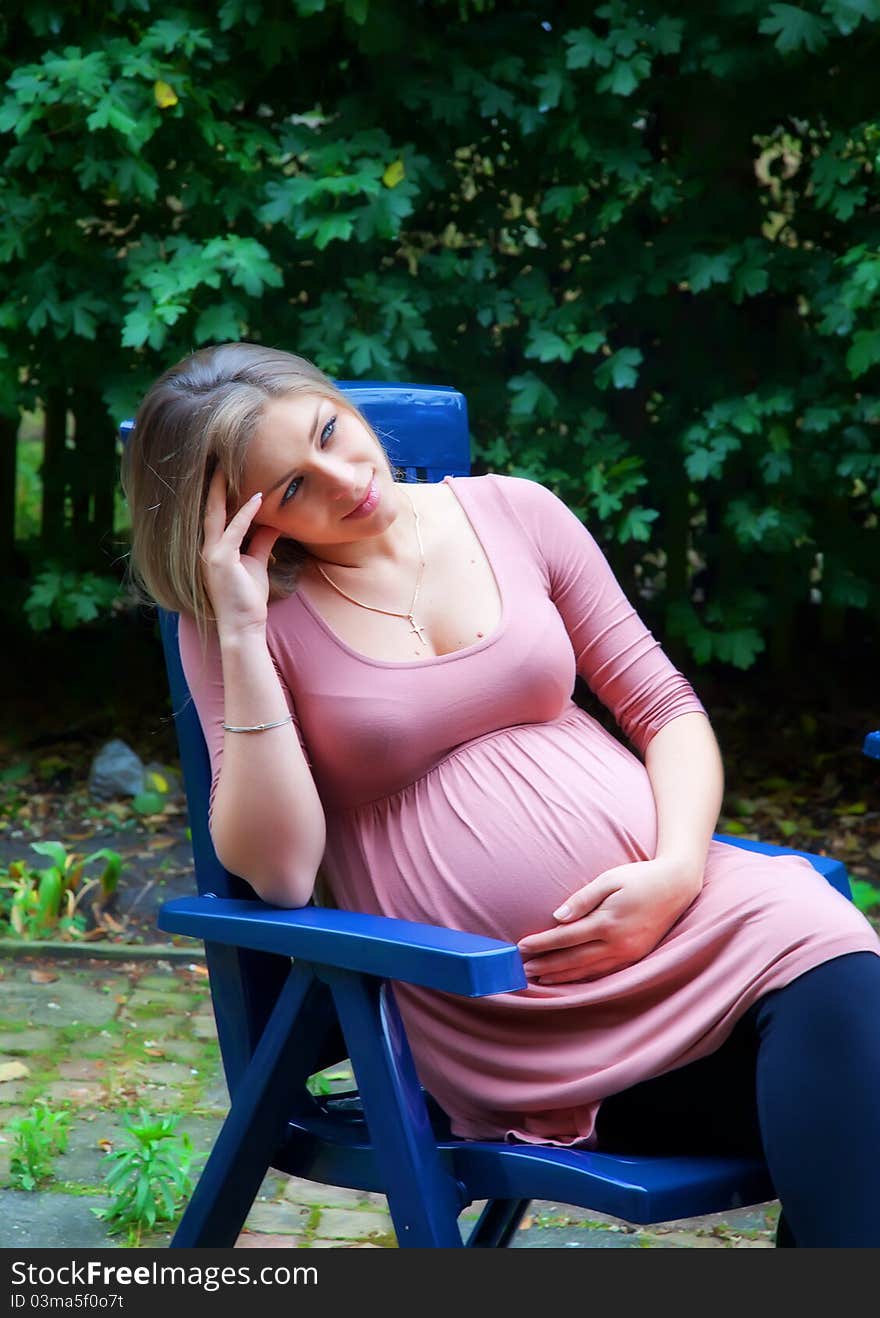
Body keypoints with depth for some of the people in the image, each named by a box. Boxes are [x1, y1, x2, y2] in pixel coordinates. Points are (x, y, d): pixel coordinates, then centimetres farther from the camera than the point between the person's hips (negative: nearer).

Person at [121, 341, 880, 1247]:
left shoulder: (514, 514, 9)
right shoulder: (231, 626, 3)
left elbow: (666, 708, 13)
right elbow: (279, 873, -8)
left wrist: (675, 871, -6)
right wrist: (241, 632, -13)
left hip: (691, 913, 4)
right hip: (510, 1024, -4)